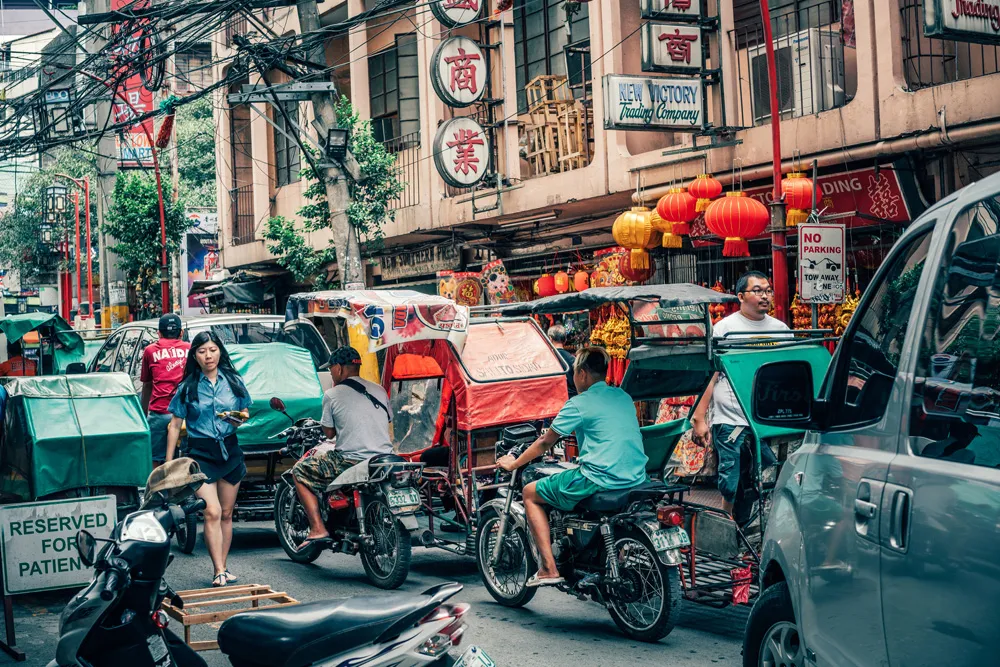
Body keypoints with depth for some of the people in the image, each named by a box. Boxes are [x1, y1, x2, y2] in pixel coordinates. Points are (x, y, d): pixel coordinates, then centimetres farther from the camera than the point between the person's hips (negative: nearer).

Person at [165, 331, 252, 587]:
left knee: (226, 514, 8)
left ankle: (222, 567, 17)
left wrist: (238, 420, -8)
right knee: (212, 512, -15)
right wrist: (169, 462, 0)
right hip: (200, 453, -3)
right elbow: (175, 425, 3)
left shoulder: (233, 381, 6)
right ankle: (219, 571, -14)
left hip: (230, 451, 3)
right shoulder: (187, 387, 1)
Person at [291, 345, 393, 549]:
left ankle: (317, 528, -2)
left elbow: (329, 433, 4)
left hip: (350, 463, -6)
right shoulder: (380, 391, 11)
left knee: (300, 471, 12)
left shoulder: (332, 395, -3)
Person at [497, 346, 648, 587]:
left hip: (599, 479, -7)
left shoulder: (579, 404, -4)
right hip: (636, 477, 7)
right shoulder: (624, 397, 15)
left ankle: (549, 569, 2)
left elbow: (545, 443, 4)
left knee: (531, 493, 10)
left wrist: (512, 464, 18)